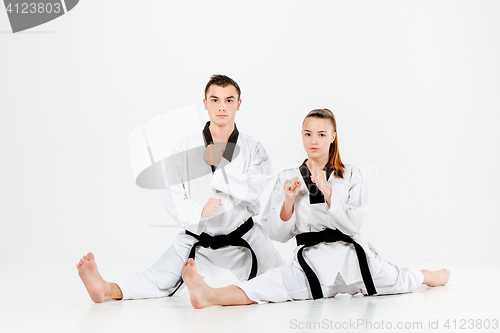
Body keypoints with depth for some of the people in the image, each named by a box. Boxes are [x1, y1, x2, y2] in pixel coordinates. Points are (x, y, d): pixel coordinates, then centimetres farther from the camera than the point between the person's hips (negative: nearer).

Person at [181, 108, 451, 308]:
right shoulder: (287, 178, 9)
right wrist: (289, 200, -10)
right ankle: (209, 295, -49)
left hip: (352, 257, 1)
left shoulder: (350, 176, 5)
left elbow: (353, 224, -7)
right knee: (267, 285, -27)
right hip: (312, 262, -1)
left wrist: (326, 189, -13)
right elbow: (279, 234, 6)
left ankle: (428, 276, 43)